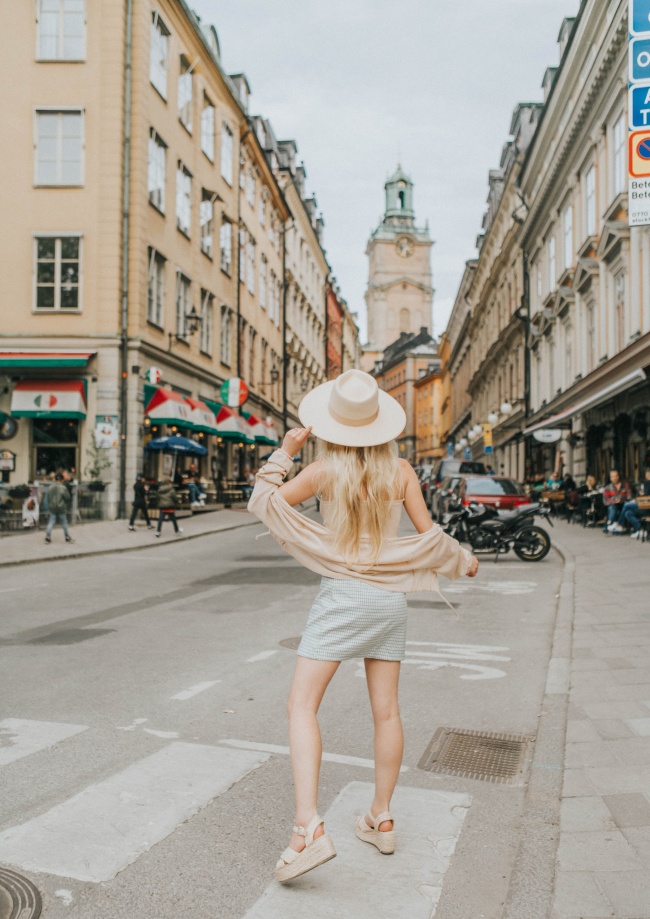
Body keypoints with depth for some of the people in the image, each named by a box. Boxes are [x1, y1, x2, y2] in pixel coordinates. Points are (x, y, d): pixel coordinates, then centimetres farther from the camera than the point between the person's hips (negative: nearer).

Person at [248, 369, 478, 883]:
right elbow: (429, 535, 3)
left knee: (302, 705, -4)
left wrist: (285, 452, 3)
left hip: (343, 594, -4)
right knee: (386, 710, 12)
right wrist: (464, 561, 20)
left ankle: (309, 828, -16)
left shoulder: (326, 471, -7)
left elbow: (264, 503, -4)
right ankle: (382, 820, 25)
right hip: (391, 596, 5)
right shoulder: (400, 471, 1)